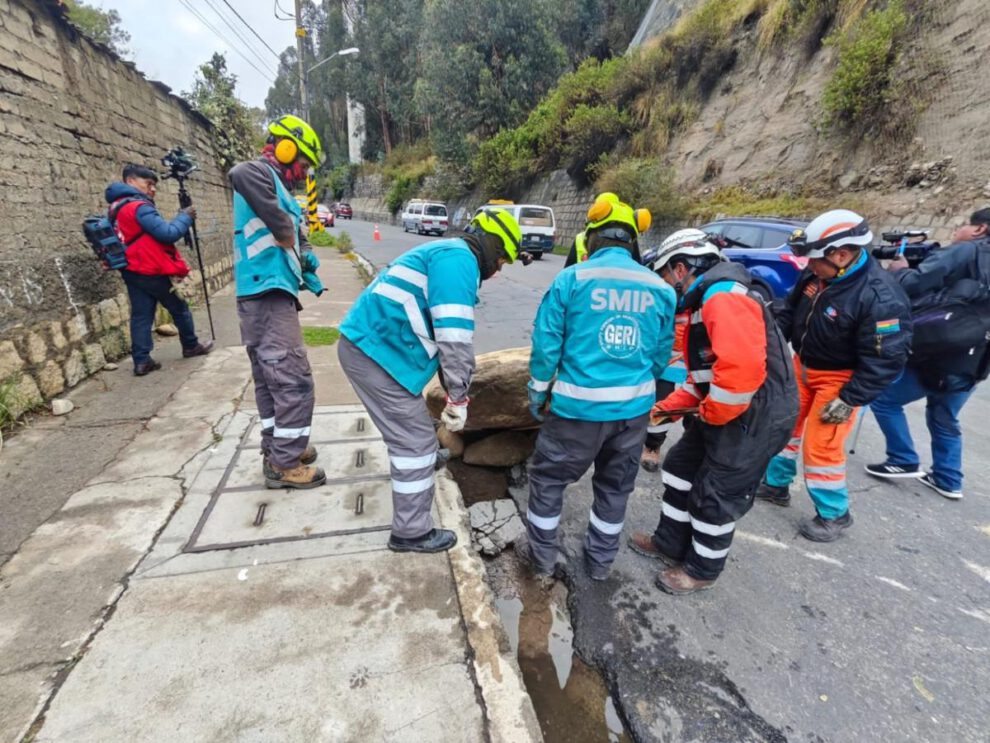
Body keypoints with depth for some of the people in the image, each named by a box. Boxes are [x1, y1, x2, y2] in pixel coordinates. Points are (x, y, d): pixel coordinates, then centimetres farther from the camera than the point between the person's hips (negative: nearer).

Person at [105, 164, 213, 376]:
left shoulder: (116, 208, 14)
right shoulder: (139, 207, -16)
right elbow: (168, 233, -21)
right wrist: (185, 216, -7)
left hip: (132, 272, 8)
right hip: (153, 271, -8)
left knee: (141, 316, 4)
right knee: (180, 309, 11)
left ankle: (141, 361, 1)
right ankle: (191, 346, 25)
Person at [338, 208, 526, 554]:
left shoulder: (447, 254, 22)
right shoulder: (459, 258, -12)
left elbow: (442, 332, 28)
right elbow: (455, 336, -22)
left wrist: (453, 392, 31)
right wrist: (459, 397, -15)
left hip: (365, 343, 10)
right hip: (375, 352, -10)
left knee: (409, 425, 31)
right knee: (416, 439, -1)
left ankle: (423, 458, 57)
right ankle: (411, 532, 12)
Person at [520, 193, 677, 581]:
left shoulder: (572, 278, -9)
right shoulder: (660, 288, 2)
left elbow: (546, 343, -9)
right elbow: (661, 356, 9)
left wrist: (538, 391, 5)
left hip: (580, 404, -4)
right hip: (635, 407, 5)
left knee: (548, 478, 17)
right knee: (615, 486, 22)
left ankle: (542, 557, 32)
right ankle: (600, 561, 39)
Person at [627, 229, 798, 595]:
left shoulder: (724, 296, -22)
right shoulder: (704, 301, 14)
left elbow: (743, 366, -36)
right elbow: (703, 371, 19)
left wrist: (711, 413, -20)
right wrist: (671, 405, 11)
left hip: (756, 416, -10)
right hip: (726, 411, 10)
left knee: (715, 496, 4)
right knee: (681, 467, 18)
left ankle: (701, 569, 28)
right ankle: (670, 543, 36)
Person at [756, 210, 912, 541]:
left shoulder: (880, 297, -28)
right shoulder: (816, 274, -9)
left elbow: (885, 361, -24)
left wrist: (849, 400, -22)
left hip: (839, 378, -7)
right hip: (803, 366, 7)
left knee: (820, 447, -3)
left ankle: (833, 514, 20)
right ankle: (775, 484, 36)